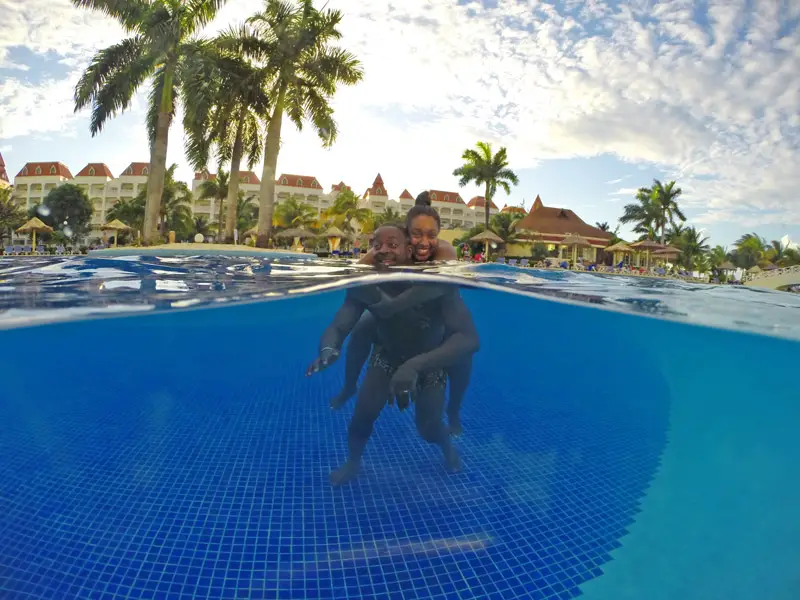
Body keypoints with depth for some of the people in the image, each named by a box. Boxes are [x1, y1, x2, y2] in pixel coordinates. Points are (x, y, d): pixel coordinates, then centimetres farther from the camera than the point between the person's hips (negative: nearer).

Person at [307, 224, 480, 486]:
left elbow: (469, 338, -47)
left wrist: (416, 365, -61)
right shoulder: (365, 286, -29)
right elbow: (337, 327, -29)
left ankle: (448, 448, 39)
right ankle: (353, 463, 25)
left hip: (429, 362, -1)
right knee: (362, 414, -9)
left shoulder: (436, 283, -38)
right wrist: (328, 348, -55)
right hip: (387, 356, 2)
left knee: (429, 428, 0)